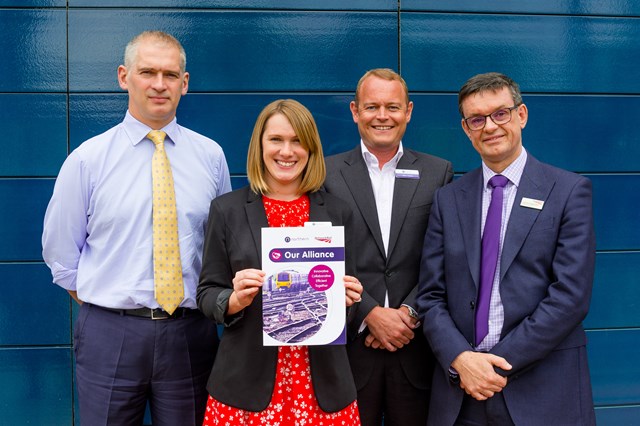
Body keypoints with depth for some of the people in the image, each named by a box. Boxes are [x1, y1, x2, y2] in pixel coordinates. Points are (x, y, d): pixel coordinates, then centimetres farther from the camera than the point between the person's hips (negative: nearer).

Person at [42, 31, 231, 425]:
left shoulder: (210, 156, 2)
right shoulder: (87, 159, -2)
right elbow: (60, 252, 5)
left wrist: (209, 302, 6)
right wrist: (104, 307, 4)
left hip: (190, 333, 2)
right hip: (109, 334, -1)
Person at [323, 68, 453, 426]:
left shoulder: (438, 173, 6)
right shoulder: (328, 173, 2)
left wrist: (408, 312, -10)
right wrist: (371, 315, -11)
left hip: (416, 348, 1)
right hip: (349, 346, -1)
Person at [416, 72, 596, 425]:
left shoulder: (570, 191, -3)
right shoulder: (448, 199, 6)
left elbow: (571, 296, -10)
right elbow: (431, 296, 3)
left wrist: (500, 362, -14)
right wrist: (460, 359, -12)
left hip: (542, 390, -2)